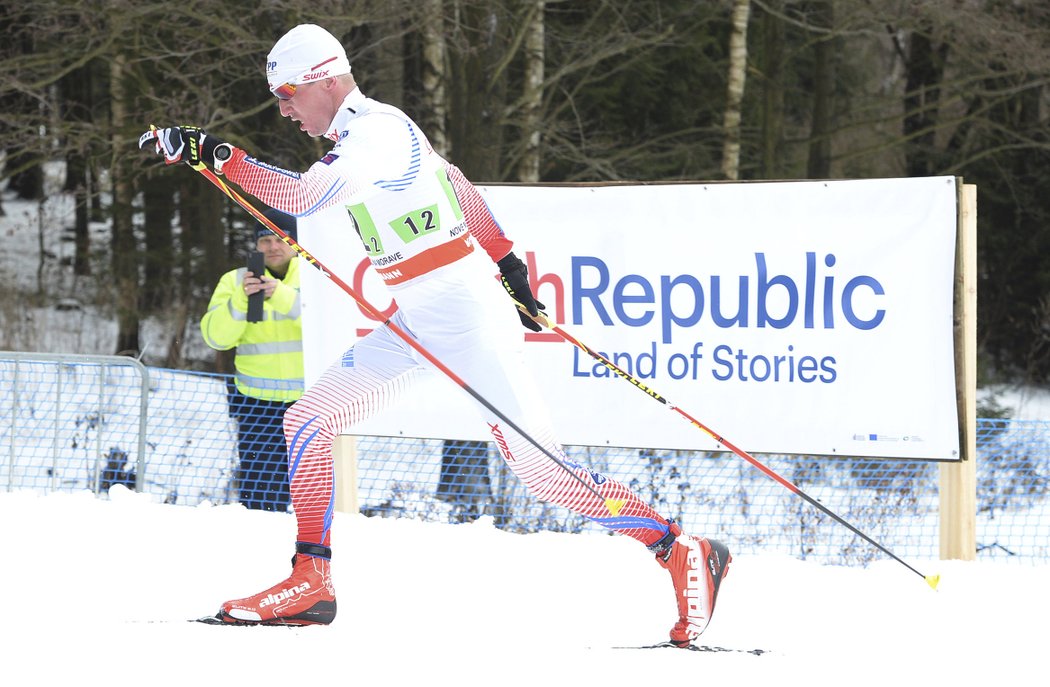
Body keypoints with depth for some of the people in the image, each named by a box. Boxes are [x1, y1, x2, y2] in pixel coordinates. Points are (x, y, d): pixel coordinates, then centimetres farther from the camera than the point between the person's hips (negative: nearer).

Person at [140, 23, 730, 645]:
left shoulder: (375, 131, -15)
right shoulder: (371, 128, 14)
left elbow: (301, 197, -29)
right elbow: (454, 181, 23)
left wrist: (215, 155, -28)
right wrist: (505, 261, 27)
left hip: (467, 314, -10)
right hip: (413, 323, 10)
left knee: (539, 465, -12)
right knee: (308, 420, 2)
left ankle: (685, 554, -5)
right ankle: (311, 583, 6)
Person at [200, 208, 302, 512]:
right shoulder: (235, 281, 8)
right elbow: (216, 336, -3)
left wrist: (283, 296, -26)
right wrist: (241, 299, -19)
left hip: (310, 399, -1)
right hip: (256, 402, 1)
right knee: (258, 490, -4)